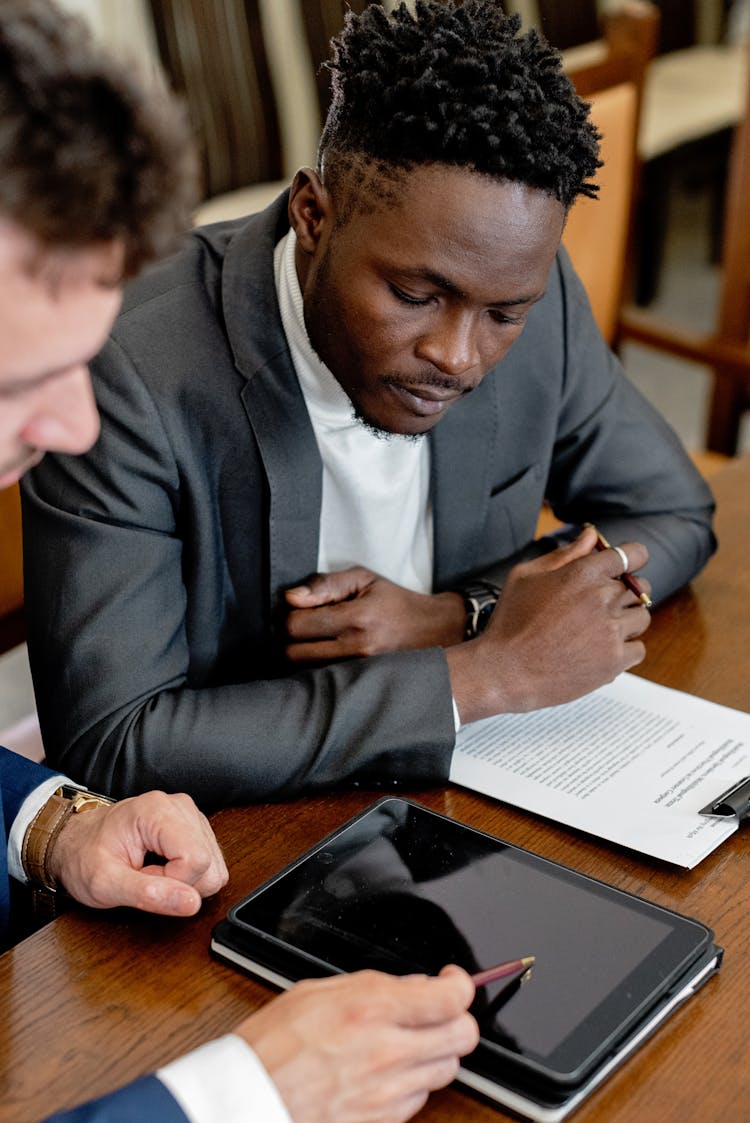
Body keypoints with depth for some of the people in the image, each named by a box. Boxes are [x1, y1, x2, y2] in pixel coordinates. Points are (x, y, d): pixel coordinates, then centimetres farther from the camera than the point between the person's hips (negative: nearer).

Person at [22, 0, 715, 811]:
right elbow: (107, 747, -26)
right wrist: (486, 673, -24)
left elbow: (674, 517, 4)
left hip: (468, 796, 4)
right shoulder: (129, 378, -23)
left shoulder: (536, 294, -8)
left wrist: (451, 619, -13)